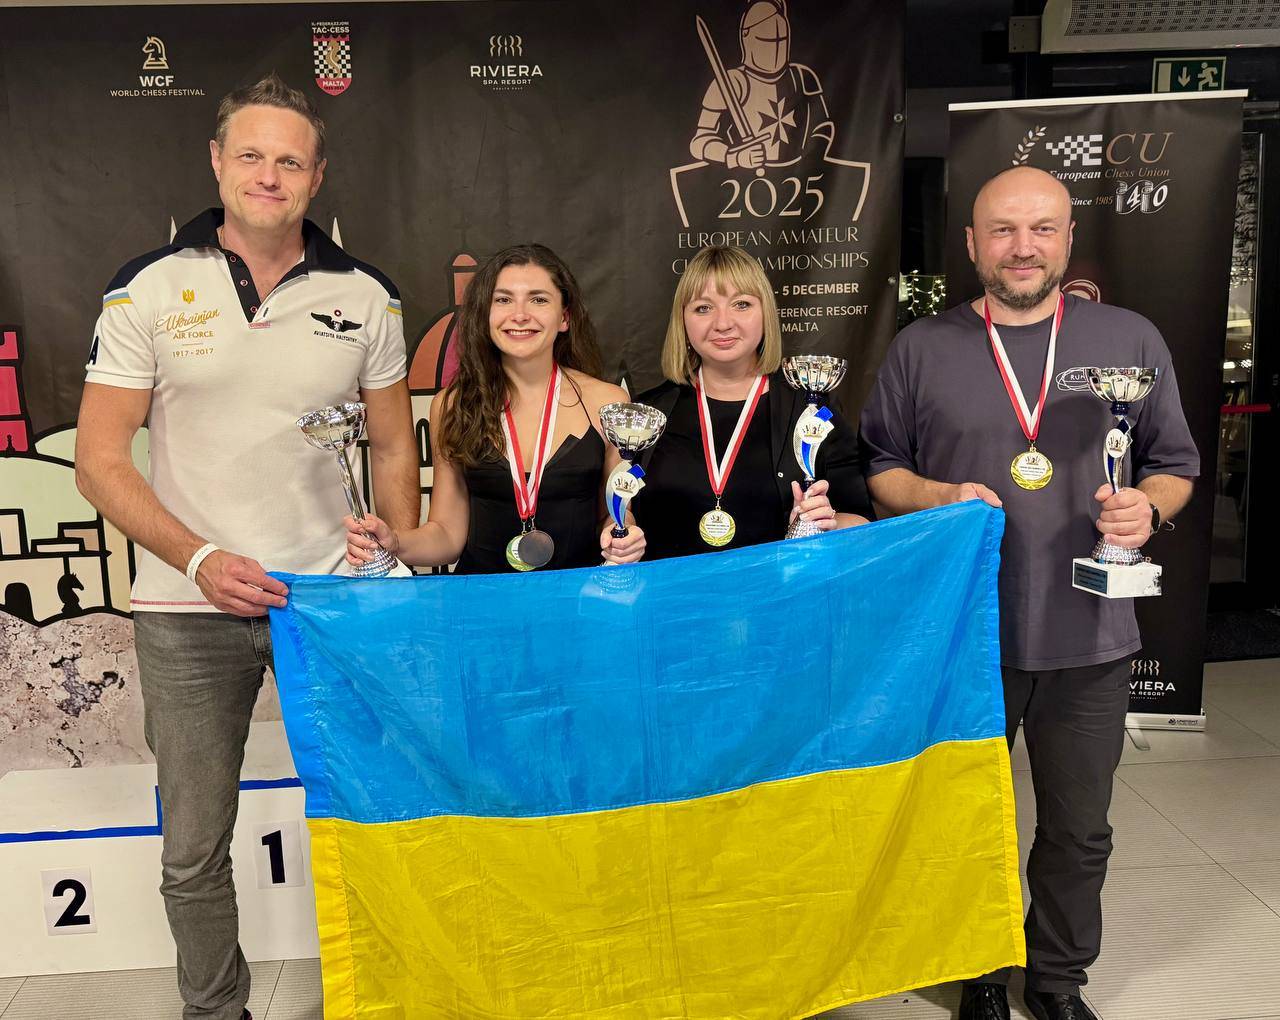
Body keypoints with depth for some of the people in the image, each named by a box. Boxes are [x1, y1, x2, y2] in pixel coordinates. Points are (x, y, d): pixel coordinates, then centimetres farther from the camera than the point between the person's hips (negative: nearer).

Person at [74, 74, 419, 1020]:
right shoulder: (148, 290, -2)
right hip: (190, 611, -1)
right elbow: (101, 460, -2)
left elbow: (393, 448, 10)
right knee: (196, 850, 10)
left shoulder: (366, 296, 2)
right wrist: (199, 559, -16)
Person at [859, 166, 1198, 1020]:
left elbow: (1175, 464, 8)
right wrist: (938, 497, -14)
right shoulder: (921, 348, 1)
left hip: (1088, 637, 1)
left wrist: (1147, 507, -13)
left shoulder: (1131, 339, 3)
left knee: (1079, 830, 15)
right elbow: (877, 469, 4)